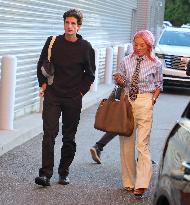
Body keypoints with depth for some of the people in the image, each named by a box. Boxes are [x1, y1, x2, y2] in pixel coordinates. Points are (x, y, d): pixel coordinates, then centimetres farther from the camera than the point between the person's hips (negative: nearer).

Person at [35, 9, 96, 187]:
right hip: (52, 96, 0)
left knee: (69, 137, 7)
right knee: (49, 134, -9)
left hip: (73, 99, 0)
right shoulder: (53, 42, 2)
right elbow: (41, 65, 14)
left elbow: (90, 73, 9)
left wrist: (81, 91, 2)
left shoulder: (86, 48, 0)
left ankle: (64, 172, 18)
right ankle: (45, 174, -10)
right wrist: (43, 84, 6)